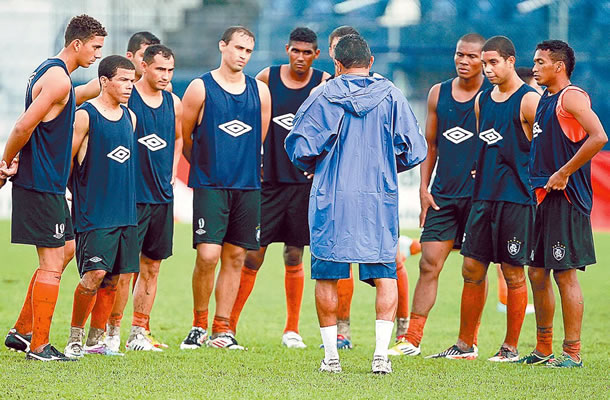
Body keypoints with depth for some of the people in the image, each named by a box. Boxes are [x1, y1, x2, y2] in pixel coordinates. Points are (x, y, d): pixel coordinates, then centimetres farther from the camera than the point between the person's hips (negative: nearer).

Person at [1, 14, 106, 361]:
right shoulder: (59, 79, -17)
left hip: (50, 184, 10)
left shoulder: (48, 71, 16)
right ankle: (39, 346, -2)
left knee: (65, 250, 16)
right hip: (42, 185, -10)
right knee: (52, 262, -6)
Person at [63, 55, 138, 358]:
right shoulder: (85, 115, -8)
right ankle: (75, 338, 1)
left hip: (125, 213, 7)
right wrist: (82, 196, -2)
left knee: (113, 279, 6)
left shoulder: (129, 117, 13)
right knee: (94, 274, -14)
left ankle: (96, 339, 16)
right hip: (93, 214, -7)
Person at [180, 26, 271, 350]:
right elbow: (184, 137, 5)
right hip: (209, 186, -4)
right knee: (207, 255, -13)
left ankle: (221, 330, 12)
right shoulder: (200, 88, -2)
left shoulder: (260, 91, 9)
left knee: (235, 257, 5)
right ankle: (198, 326, 4)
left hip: (247, 186, 4)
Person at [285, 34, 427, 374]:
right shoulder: (391, 97, 1)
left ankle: (331, 355, 9)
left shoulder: (323, 97, -2)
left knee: (327, 275, 8)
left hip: (331, 197, -1)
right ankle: (381, 354, -5)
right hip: (380, 199, 1)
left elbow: (299, 148, -6)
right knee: (385, 274, 5)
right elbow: (414, 150, 1)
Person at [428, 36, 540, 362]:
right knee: (472, 269, 7)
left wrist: (531, 183, -9)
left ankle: (510, 347, 8)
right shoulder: (482, 100, 13)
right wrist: (482, 172, 15)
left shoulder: (528, 101, -8)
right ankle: (465, 345, 15)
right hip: (483, 196, 7)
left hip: (515, 198, -7)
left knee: (513, 272, 0)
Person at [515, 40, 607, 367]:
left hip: (566, 197, -9)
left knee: (565, 274, -7)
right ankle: (543, 349, 19)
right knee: (537, 273, 11)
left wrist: (564, 173, -21)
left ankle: (572, 353, -3)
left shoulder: (571, 97, -11)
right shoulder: (544, 100, 17)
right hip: (542, 196, 9)